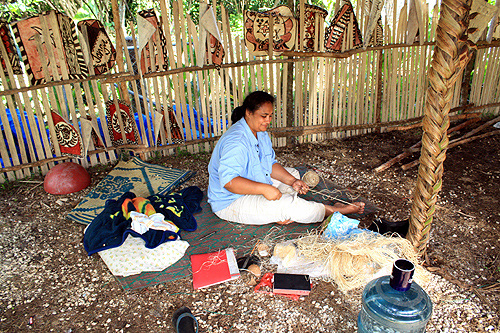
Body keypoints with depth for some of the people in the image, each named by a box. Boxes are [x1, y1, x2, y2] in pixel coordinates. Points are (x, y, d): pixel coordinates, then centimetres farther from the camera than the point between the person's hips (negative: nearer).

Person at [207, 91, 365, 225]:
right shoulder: (235, 142, -28)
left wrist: (292, 181, -7)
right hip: (231, 203, -11)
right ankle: (332, 211, -4)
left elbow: (271, 164, 8)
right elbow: (228, 181, -36)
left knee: (293, 173, 12)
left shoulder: (261, 133, 4)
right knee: (287, 204, -24)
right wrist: (264, 189, -38)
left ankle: (280, 215, -10)